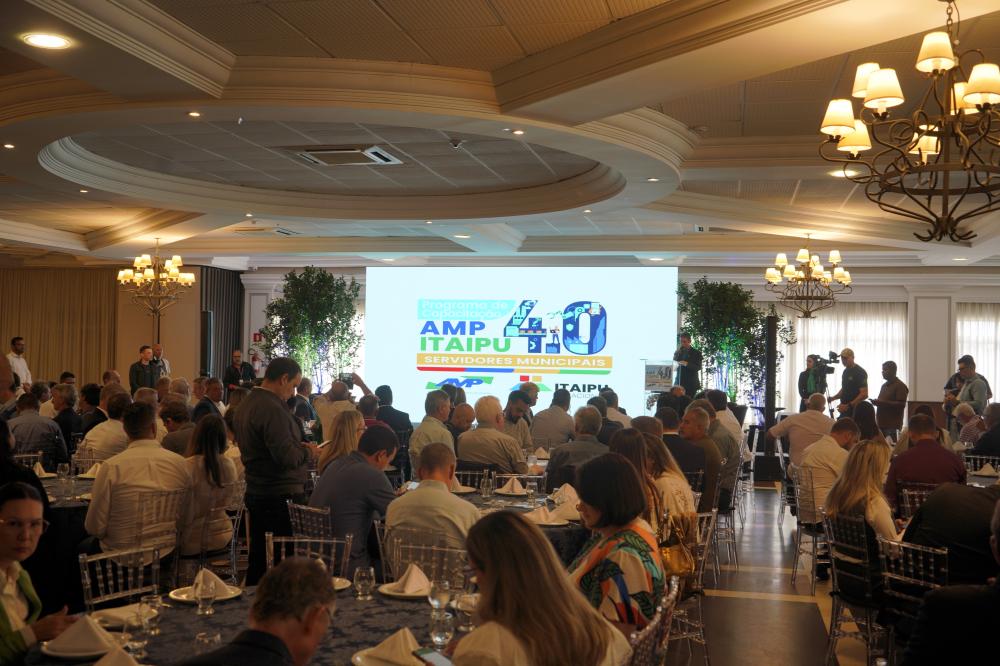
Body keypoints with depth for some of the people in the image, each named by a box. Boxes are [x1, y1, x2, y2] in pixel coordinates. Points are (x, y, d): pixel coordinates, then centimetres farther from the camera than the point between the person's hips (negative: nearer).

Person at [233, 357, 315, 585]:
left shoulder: (245, 405, 12)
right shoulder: (272, 409, -19)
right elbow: (287, 457, -25)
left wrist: (298, 447, 13)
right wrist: (308, 451, -6)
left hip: (256, 493, 10)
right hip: (281, 497, -10)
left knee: (259, 561, 16)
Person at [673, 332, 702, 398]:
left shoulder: (696, 353, 2)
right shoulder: (678, 352, 14)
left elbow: (698, 367, -8)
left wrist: (687, 364, -24)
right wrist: (677, 353, -5)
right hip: (679, 383, 3)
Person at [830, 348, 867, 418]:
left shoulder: (860, 372, -11)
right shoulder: (845, 371, 14)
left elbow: (864, 394, -18)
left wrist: (848, 406, -23)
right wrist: (833, 398, 6)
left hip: (854, 411, -8)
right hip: (844, 410, 8)